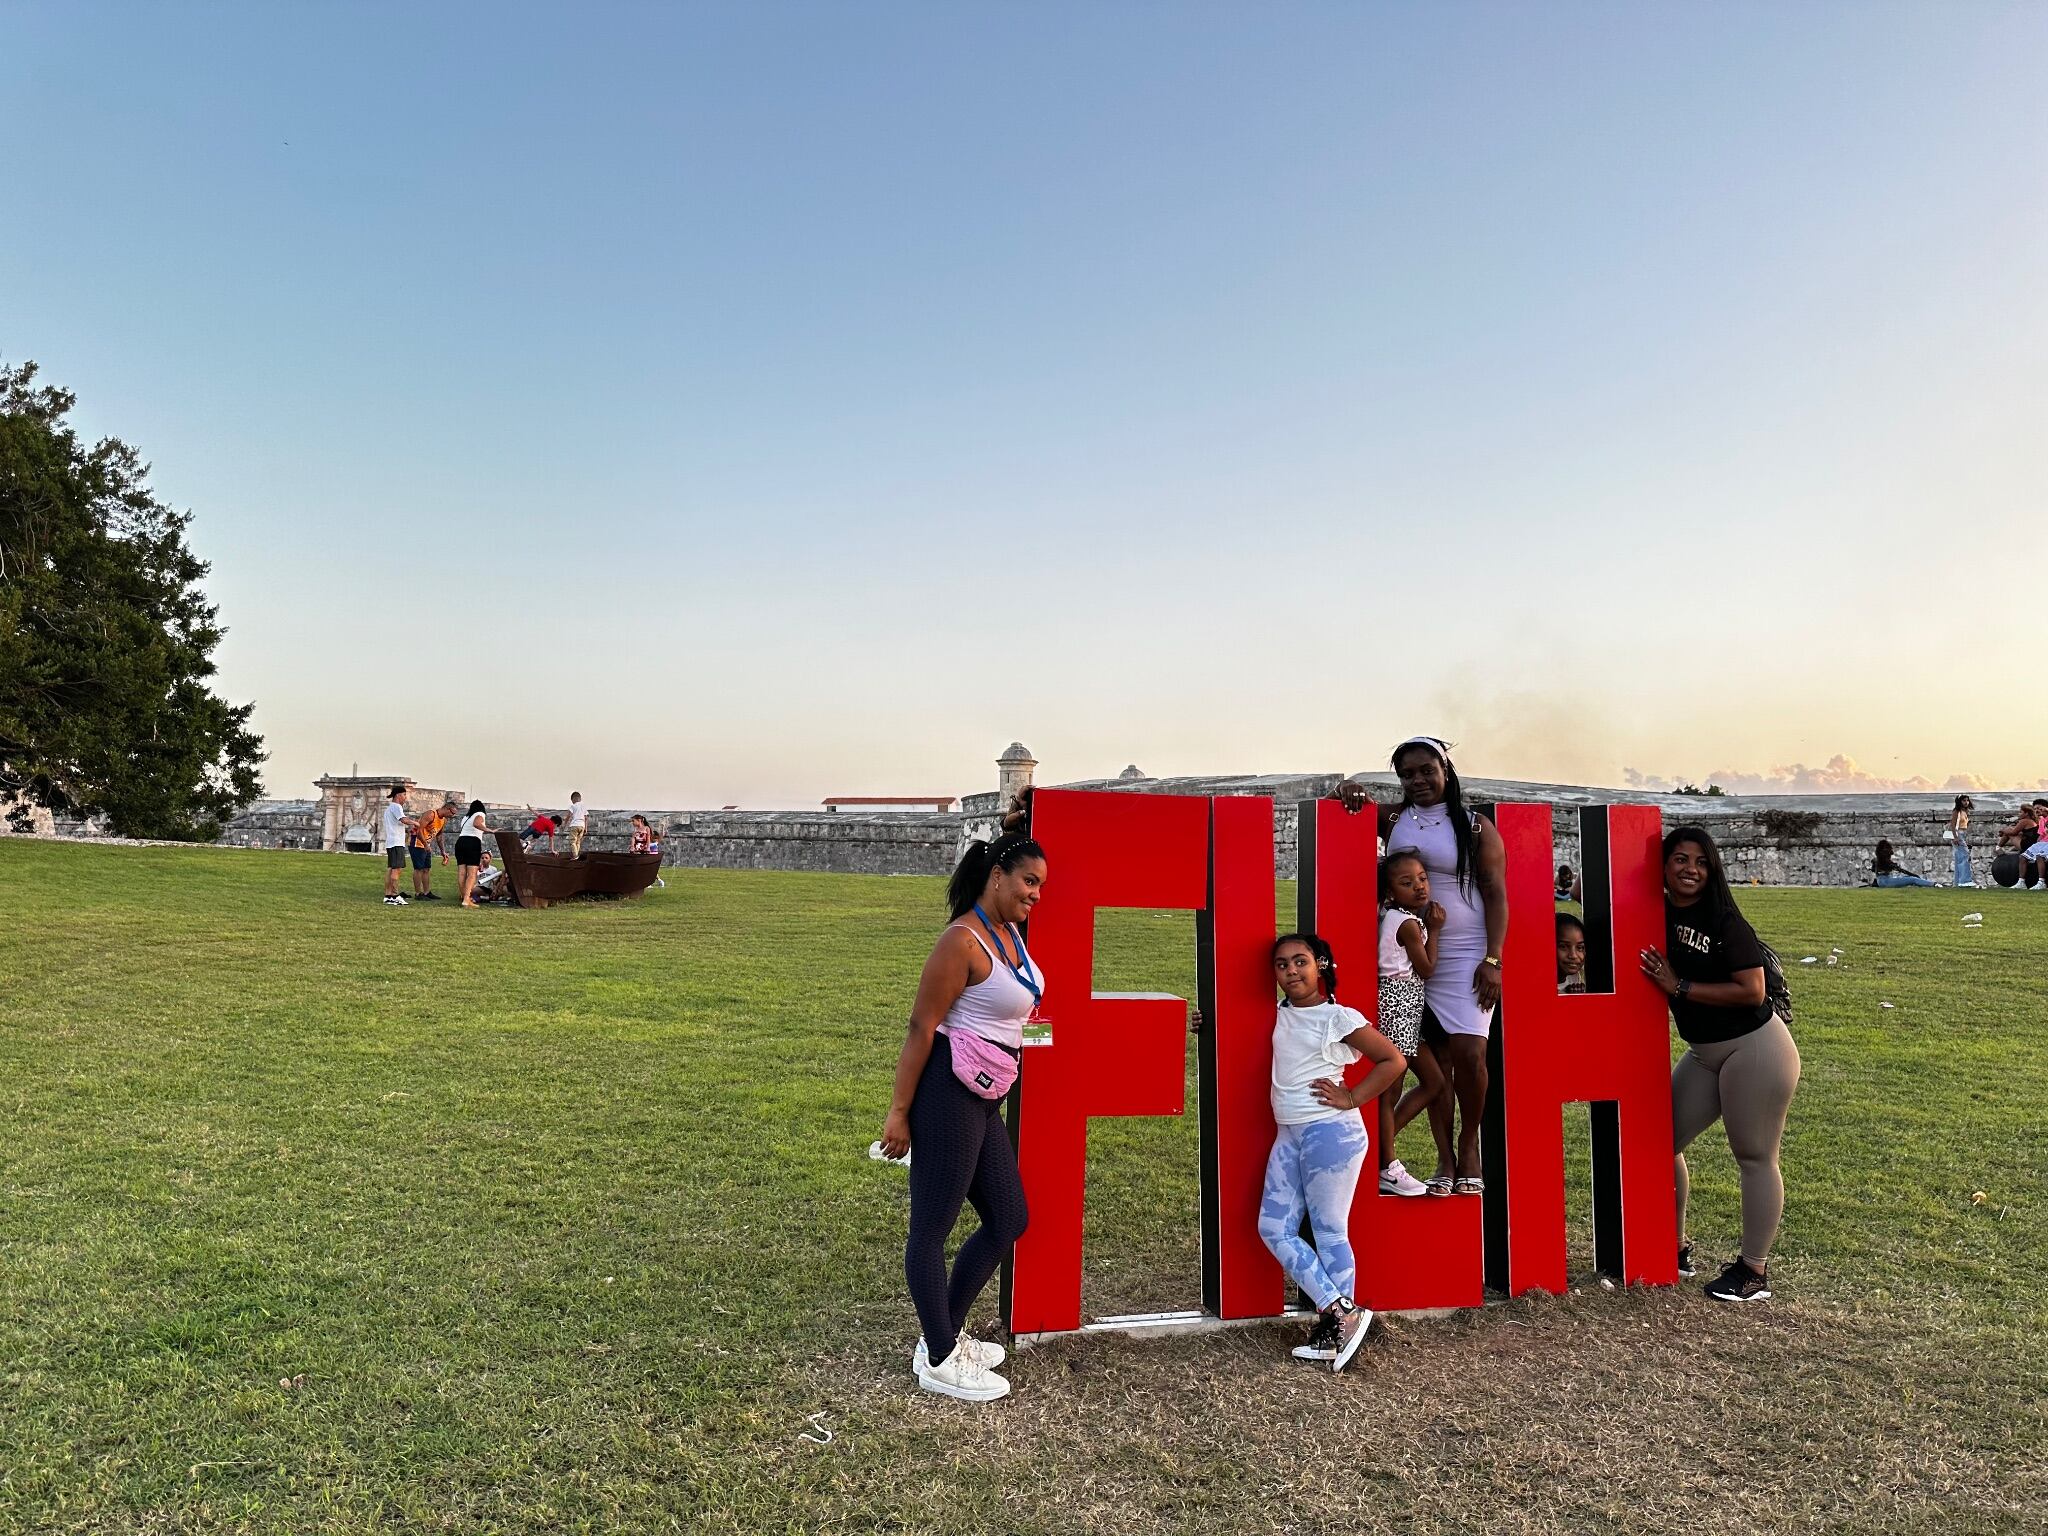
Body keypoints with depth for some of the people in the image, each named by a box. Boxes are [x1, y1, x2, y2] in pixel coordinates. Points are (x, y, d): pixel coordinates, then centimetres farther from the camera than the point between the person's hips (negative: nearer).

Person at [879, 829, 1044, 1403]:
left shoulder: (1010, 932, 8)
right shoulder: (963, 941, -17)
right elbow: (921, 1028, -18)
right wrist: (899, 1112, -17)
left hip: (984, 1100, 10)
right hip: (947, 1093, -10)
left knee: (1008, 1221, 16)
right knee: (932, 1226, 4)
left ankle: (945, 1331, 31)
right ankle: (938, 1360, 18)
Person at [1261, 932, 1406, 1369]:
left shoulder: (1339, 1017, -8)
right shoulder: (1281, 1015, 10)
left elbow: (1394, 1061, -8)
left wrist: (1351, 1098, -10)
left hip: (1330, 1133, -8)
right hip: (1288, 1136, 8)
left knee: (1329, 1233, -1)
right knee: (1274, 1228, 5)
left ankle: (1338, 1321, 11)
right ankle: (1340, 1312, 11)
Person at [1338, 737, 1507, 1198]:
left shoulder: (1476, 828, 1)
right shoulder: (1395, 819, 9)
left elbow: (1496, 895, -2)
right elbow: (1350, 810, 20)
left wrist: (1492, 959, -10)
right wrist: (1350, 793, -4)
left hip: (1465, 955, -3)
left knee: (1468, 1052, -13)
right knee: (1433, 1058, 3)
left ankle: (1468, 1145, 10)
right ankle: (1445, 1161, 10)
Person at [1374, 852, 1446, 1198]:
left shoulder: (1390, 915, 8)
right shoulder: (1410, 923, -15)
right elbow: (1426, 970, -6)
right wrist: (1434, 930, 1)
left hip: (1407, 1007, 10)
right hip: (1397, 1004, -10)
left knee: (1434, 1081, 14)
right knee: (1391, 1089, -2)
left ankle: (1381, 1144, 18)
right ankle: (1387, 1168, 6)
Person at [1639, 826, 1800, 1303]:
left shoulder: (1726, 923, -16)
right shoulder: (1658, 915, 0)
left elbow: (1753, 991, -20)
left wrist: (1679, 986, -20)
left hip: (1755, 1049, -7)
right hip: (1703, 1053, 7)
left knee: (1754, 1158, 2)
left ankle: (1754, 1271, 12)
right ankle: (1676, 1247, 23)